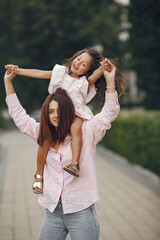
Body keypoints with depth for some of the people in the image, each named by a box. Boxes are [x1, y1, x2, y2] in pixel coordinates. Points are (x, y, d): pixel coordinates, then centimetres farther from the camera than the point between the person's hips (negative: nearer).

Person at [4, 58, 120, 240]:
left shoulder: (86, 132, -3)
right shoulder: (44, 134, 10)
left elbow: (108, 114, -12)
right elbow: (19, 116, 16)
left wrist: (110, 80, -23)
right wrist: (8, 81, 16)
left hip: (81, 212, -4)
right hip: (52, 213, 4)